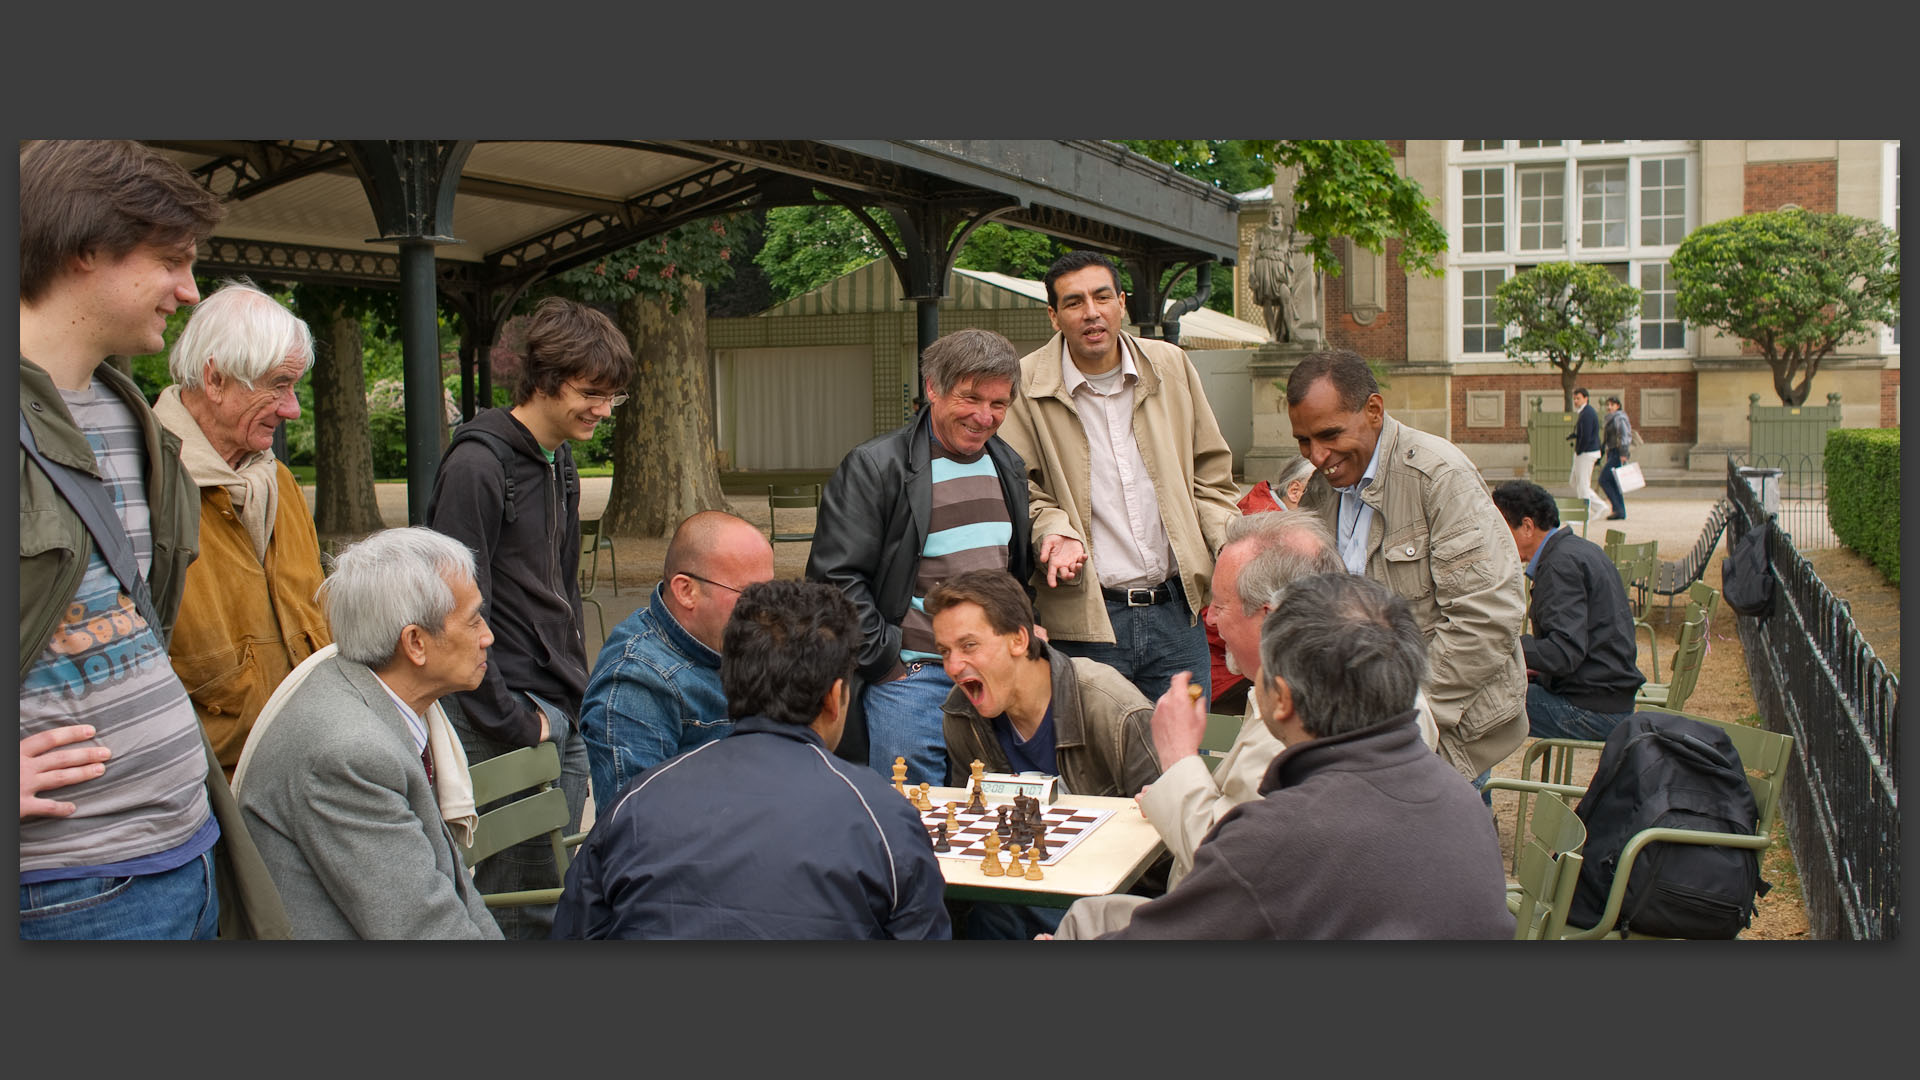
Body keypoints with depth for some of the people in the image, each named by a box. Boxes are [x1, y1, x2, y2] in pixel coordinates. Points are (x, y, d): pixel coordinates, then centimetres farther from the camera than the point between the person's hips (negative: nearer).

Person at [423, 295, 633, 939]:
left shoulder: (560, 464, 15)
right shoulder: (478, 464, -14)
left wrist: (575, 691, 15)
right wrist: (508, 723, -15)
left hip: (564, 719, 9)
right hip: (512, 725, -9)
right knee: (525, 908, -4)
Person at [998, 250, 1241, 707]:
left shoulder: (1171, 367, 7)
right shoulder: (1025, 386, -4)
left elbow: (1209, 474, 14)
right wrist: (1056, 533, -18)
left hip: (1175, 611, 4)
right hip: (1083, 621, -3)